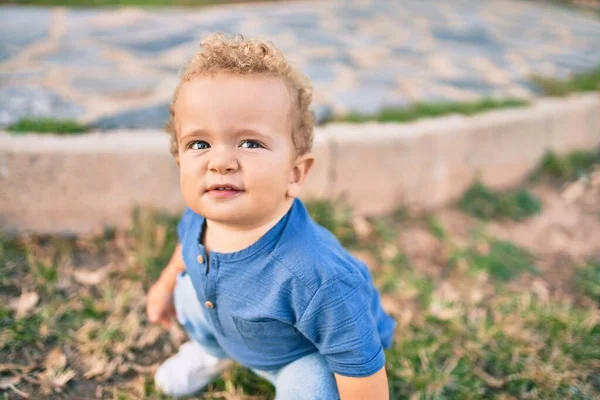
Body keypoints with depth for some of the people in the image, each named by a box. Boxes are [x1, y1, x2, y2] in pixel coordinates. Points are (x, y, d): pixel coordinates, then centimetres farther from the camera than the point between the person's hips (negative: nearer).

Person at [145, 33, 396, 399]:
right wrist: (166, 284, 19)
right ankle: (216, 350, 44)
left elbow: (361, 366, -33)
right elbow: (190, 246, 2)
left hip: (308, 357, -5)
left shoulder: (318, 278, -46)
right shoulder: (201, 214, -25)